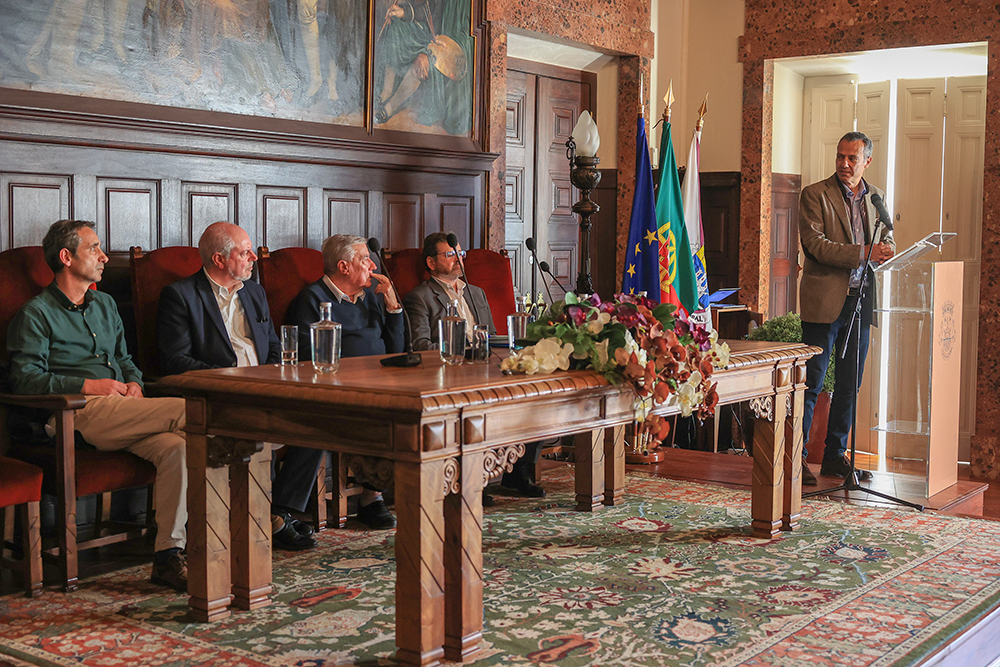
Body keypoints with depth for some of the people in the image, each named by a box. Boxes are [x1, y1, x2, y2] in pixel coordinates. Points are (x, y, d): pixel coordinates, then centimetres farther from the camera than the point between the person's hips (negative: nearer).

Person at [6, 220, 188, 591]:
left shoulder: (105, 305, 28)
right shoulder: (36, 314, 6)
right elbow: (24, 379, -4)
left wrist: (133, 383, 8)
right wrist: (90, 386, -11)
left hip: (122, 412, 6)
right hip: (79, 415, -6)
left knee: (175, 446, -27)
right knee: (185, 410, -27)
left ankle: (168, 555, -27)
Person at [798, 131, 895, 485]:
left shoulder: (876, 197, 14)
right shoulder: (815, 194, -3)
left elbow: (887, 241, 19)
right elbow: (814, 244, -14)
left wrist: (886, 250, -5)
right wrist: (863, 252, -22)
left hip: (860, 299, 6)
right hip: (824, 300, -6)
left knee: (850, 384, 10)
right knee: (811, 382, -4)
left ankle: (835, 455, 20)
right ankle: (797, 457, 2)